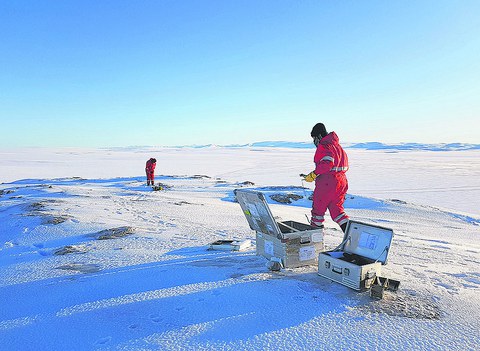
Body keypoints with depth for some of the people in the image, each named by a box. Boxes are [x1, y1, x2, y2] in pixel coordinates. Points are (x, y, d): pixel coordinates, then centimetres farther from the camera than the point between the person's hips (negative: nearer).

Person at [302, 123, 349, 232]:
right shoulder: (337, 145, 17)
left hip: (327, 183, -8)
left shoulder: (323, 146, -12)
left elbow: (327, 163, -28)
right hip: (341, 181, 9)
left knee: (318, 208, 7)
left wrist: (313, 174, -21)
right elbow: (345, 166, 18)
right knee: (336, 209, 15)